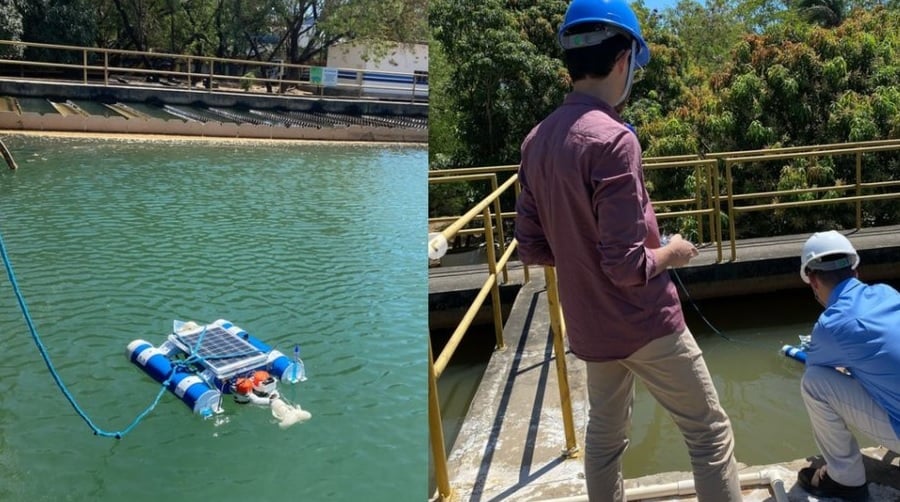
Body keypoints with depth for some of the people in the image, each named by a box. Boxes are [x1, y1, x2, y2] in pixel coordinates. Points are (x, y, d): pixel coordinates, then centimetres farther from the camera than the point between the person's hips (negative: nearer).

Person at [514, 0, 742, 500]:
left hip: (588, 325, 7)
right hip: (644, 322, -7)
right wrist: (672, 253, -5)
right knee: (709, 430, 10)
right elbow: (628, 266, -24)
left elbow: (531, 247, 5)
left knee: (605, 434, 21)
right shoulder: (612, 139, -23)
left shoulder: (536, 141, 0)